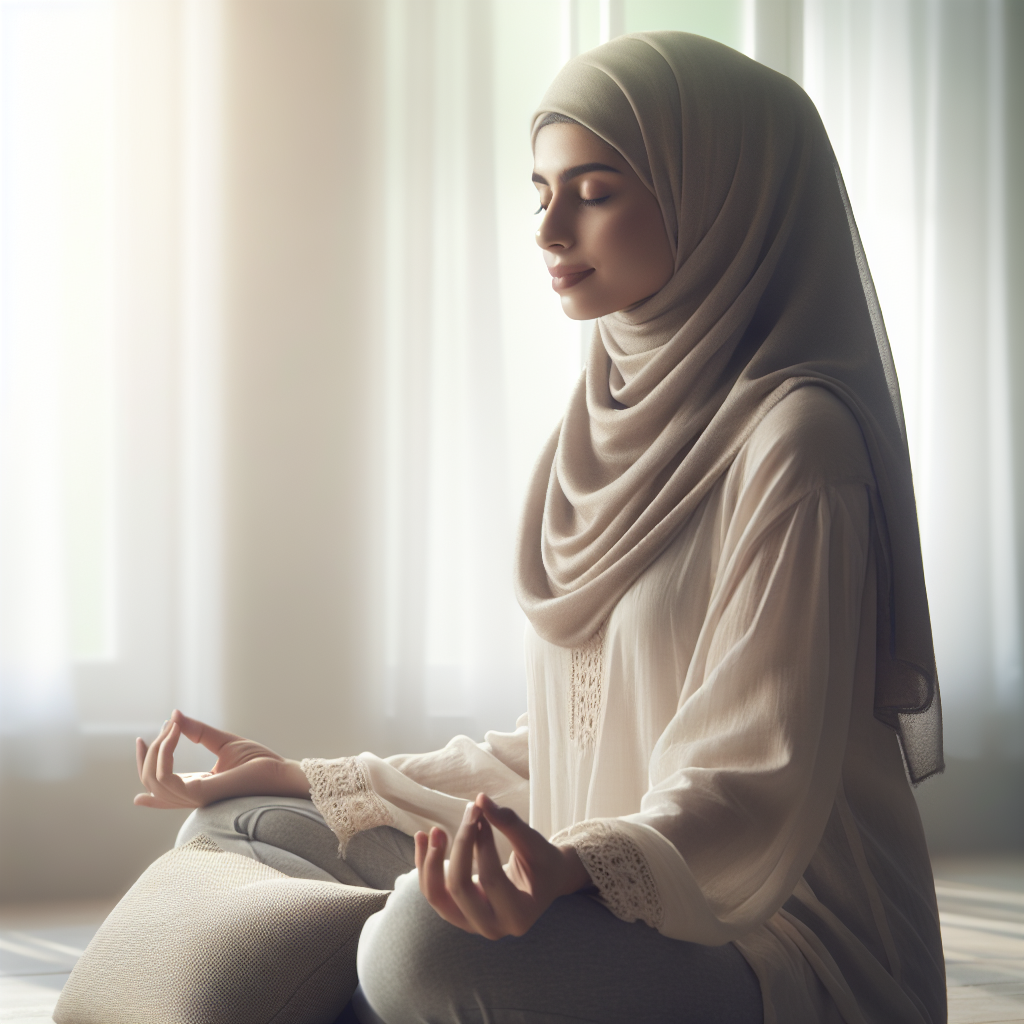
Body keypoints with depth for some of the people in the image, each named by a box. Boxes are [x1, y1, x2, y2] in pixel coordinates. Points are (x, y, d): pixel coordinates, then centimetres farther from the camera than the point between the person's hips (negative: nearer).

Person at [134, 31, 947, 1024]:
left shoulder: (791, 437, -14)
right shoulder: (611, 421, 13)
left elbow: (757, 789, -20)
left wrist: (575, 870, -40)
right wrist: (313, 783, 17)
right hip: (610, 902, 9)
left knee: (430, 944, -35)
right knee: (232, 831, 5)